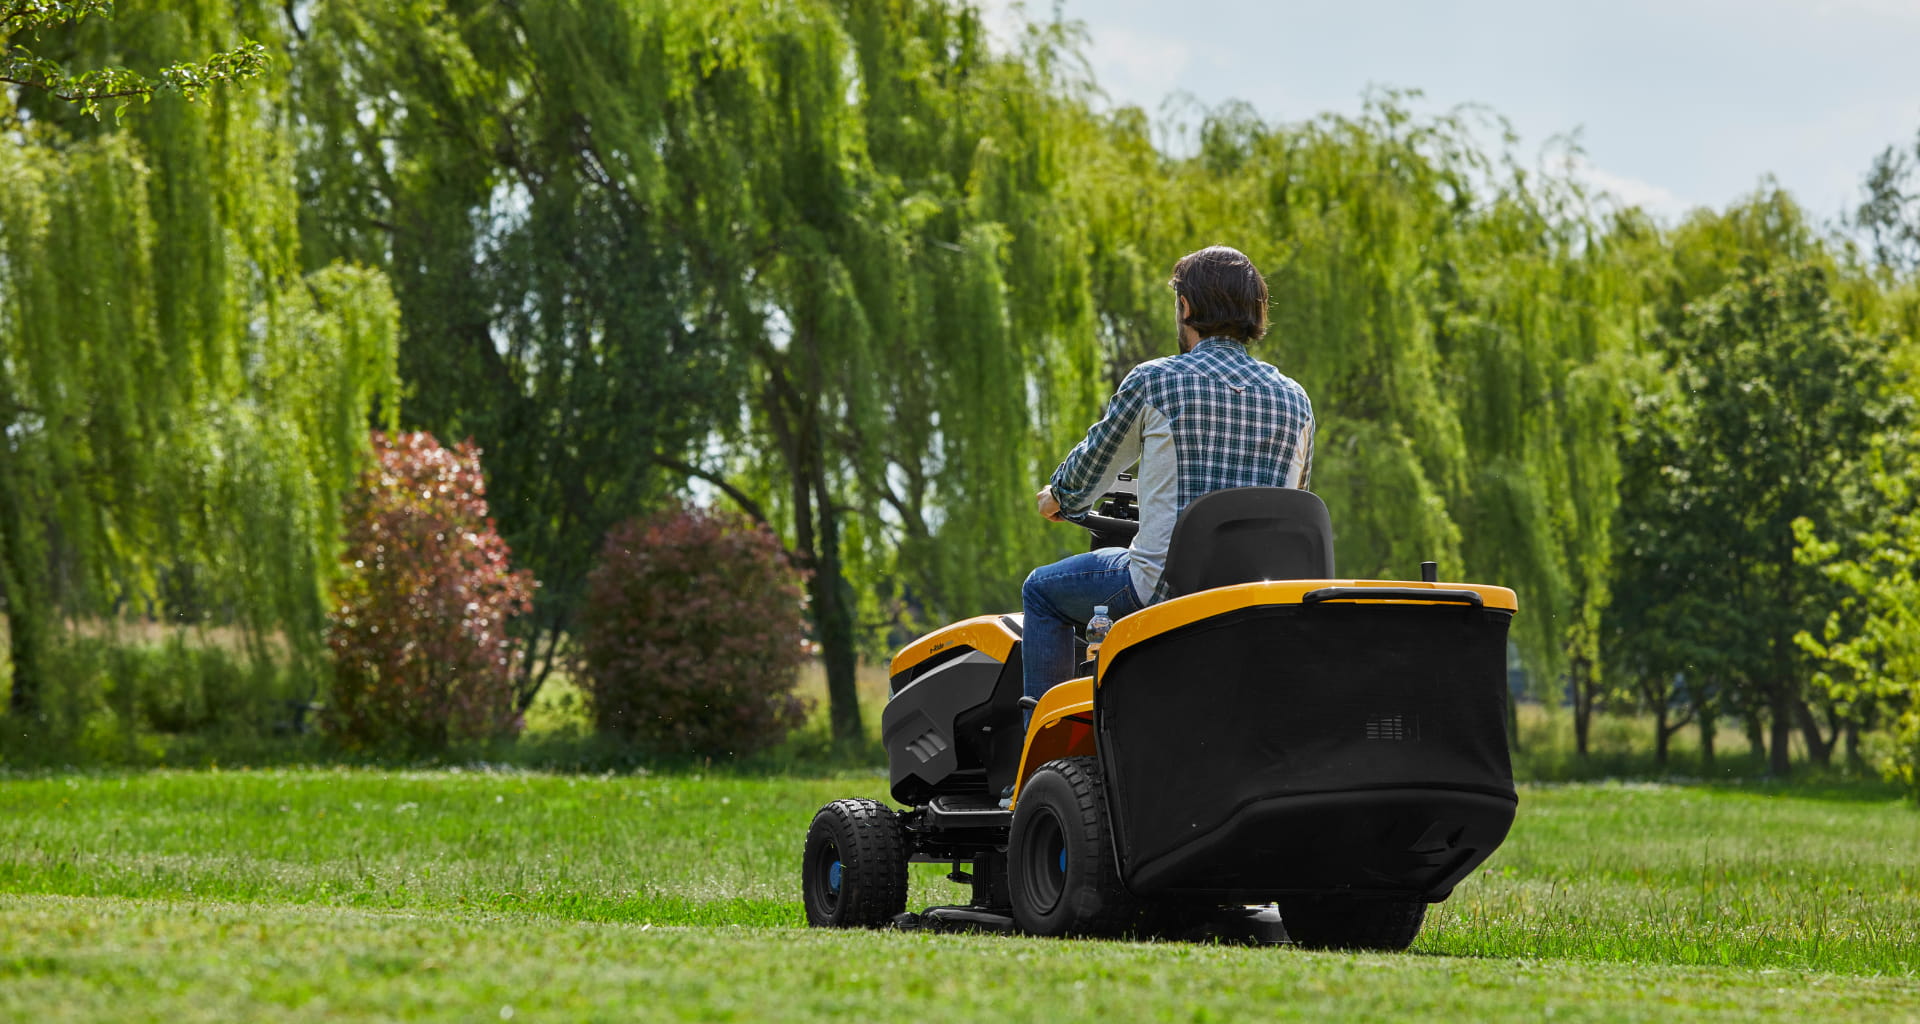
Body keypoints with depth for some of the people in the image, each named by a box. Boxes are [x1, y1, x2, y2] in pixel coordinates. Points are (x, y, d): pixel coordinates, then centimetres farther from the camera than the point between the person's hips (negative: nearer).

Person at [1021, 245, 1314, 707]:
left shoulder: (1153, 381, -7)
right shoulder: (1295, 398, 6)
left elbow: (1087, 474, 7)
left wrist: (1056, 498, 31)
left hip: (1168, 584, -5)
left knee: (1042, 591, 20)